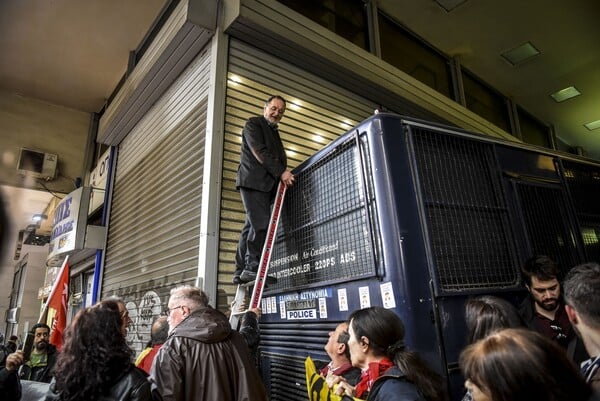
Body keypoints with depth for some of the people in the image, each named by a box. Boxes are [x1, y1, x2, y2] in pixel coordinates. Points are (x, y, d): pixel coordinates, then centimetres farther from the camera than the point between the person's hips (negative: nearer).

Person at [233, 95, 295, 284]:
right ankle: (252, 267, -13)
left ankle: (241, 272, 3)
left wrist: (285, 174, 1)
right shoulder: (253, 124, 6)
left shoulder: (274, 133, 29)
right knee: (261, 224, -17)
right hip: (253, 181, -7)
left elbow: (280, 159, 22)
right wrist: (281, 172, -15)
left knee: (252, 227, 2)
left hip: (266, 184, 7)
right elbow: (259, 152, -9)